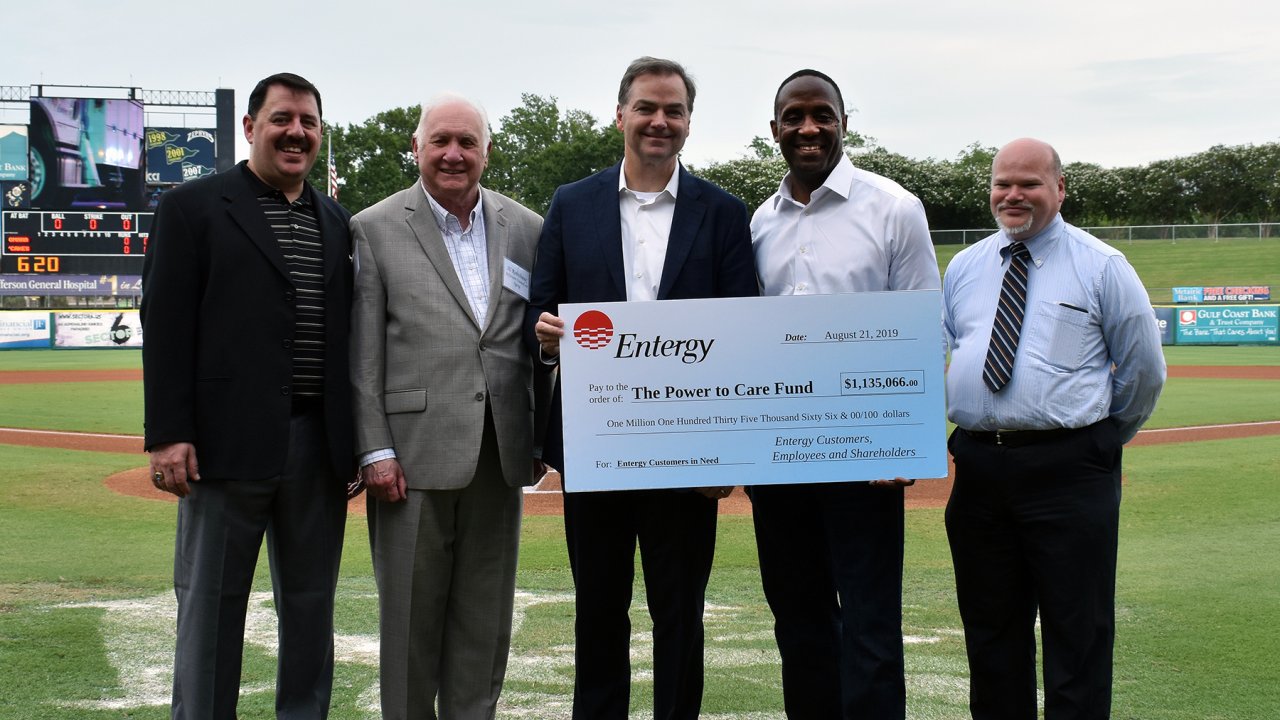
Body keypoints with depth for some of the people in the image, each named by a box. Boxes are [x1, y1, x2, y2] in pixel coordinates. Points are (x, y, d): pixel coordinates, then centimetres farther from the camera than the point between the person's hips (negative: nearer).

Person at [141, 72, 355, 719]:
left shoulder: (335, 222, 15)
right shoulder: (192, 206, 1)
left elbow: (347, 331, 15)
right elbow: (166, 326, -5)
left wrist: (361, 439, 9)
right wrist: (168, 435, -13)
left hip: (320, 446, 5)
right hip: (230, 443, -5)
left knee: (311, 605, 11)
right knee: (210, 606, 2)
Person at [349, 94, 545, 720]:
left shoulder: (527, 229, 9)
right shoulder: (375, 229, 1)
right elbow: (363, 352, -3)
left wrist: (542, 435, 8)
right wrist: (376, 449, -8)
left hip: (500, 456, 3)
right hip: (415, 451, -3)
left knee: (486, 615, 11)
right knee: (411, 614, 5)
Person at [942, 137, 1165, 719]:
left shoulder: (1101, 267, 1)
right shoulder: (963, 268, 12)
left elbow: (1143, 369, 6)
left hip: (1068, 471, -4)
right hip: (979, 469, 4)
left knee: (1076, 635, -1)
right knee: (991, 629, 12)